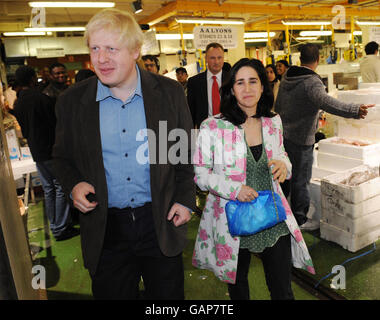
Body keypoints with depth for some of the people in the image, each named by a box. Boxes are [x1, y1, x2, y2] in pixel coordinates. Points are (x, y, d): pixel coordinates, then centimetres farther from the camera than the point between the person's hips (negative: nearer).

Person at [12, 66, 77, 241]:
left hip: (36, 152, 8)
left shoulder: (17, 104, 8)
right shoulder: (42, 98, -16)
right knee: (61, 188, 0)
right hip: (51, 150, -8)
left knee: (48, 189, 15)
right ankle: (61, 228, 5)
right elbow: (55, 123, -13)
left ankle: (54, 225, 24)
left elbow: (23, 130, 16)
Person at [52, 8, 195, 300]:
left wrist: (185, 199, -1)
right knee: (112, 294, 17)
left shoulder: (170, 92, -5)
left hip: (161, 221, 0)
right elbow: (62, 157, 8)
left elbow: (186, 151, 4)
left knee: (168, 296, 18)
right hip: (105, 228, 1)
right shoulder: (72, 101, -4)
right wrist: (73, 185, -11)